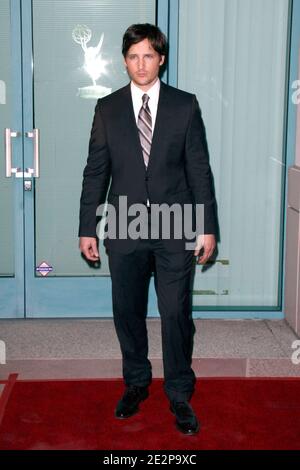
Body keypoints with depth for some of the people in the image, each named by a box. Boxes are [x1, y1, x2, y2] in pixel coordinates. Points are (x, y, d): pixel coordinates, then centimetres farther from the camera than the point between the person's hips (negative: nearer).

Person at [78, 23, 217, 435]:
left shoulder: (185, 105, 2)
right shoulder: (107, 108, 5)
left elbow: (200, 169, 1)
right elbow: (96, 171, 5)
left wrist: (208, 227, -2)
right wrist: (87, 229, 2)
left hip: (175, 230, -1)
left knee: (176, 313, 2)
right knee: (127, 312, 11)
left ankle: (180, 395, 18)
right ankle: (136, 384, 31)